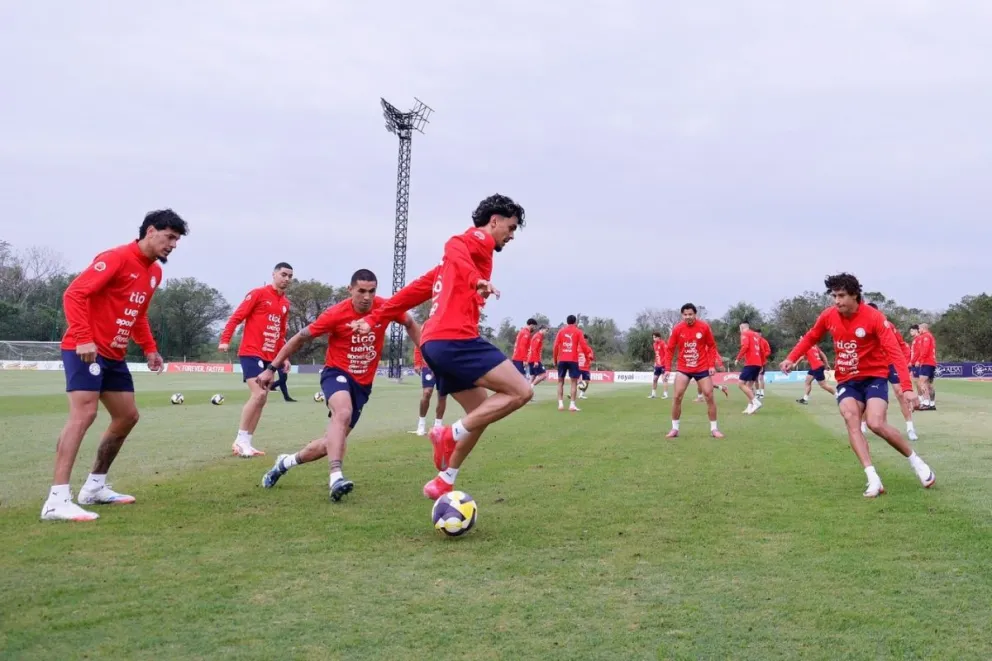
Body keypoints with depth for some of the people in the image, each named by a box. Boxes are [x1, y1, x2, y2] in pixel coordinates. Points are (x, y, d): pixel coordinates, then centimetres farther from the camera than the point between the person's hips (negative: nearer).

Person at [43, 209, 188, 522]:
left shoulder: (155, 272, 12)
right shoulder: (116, 258, -15)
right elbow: (74, 293, -21)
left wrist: (149, 348, 12)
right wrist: (83, 338, -29)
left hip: (114, 355, 10)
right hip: (86, 350, -10)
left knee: (127, 417, 13)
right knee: (84, 413, -21)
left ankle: (94, 487, 24)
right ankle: (57, 501, -23)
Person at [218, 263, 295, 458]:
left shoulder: (286, 303, 14)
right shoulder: (258, 293, -6)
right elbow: (236, 317, -8)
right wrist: (225, 340, -18)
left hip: (269, 357, 8)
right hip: (251, 353, -8)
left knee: (261, 399, 6)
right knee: (258, 394, -19)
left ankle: (246, 443, 13)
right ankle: (240, 440, -9)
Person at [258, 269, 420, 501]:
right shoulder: (336, 314, -17)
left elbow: (410, 324, 11)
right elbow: (301, 338, -7)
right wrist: (272, 368, -6)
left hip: (363, 383, 4)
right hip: (337, 372, -4)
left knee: (333, 441, 5)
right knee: (343, 413, -37)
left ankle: (286, 462, 30)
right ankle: (336, 477, -40)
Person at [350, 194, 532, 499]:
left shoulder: (454, 262, 29)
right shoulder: (478, 239, 2)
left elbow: (419, 287, 28)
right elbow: (453, 249, -21)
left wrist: (375, 317, 28)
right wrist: (477, 280, -41)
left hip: (437, 342, 10)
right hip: (455, 339, -10)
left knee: (481, 412, 18)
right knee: (521, 391, -12)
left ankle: (444, 482, 19)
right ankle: (452, 434, -11)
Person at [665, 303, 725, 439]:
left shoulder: (704, 327, -8)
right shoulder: (677, 329, -7)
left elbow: (711, 346, 0)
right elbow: (670, 349, 1)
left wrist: (711, 365, -6)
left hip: (702, 368, 0)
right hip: (683, 369, 0)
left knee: (709, 396, -1)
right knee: (677, 397, -6)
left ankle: (714, 429, 12)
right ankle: (674, 429, 8)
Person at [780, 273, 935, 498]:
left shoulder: (874, 317, -20)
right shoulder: (828, 316, -5)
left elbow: (894, 352, -25)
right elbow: (810, 338, 15)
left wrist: (907, 388, -34)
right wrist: (791, 358, 0)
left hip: (874, 377, -4)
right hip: (846, 380, 4)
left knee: (876, 423, -22)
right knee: (851, 419, -22)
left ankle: (916, 461, 5)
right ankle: (873, 479, -26)